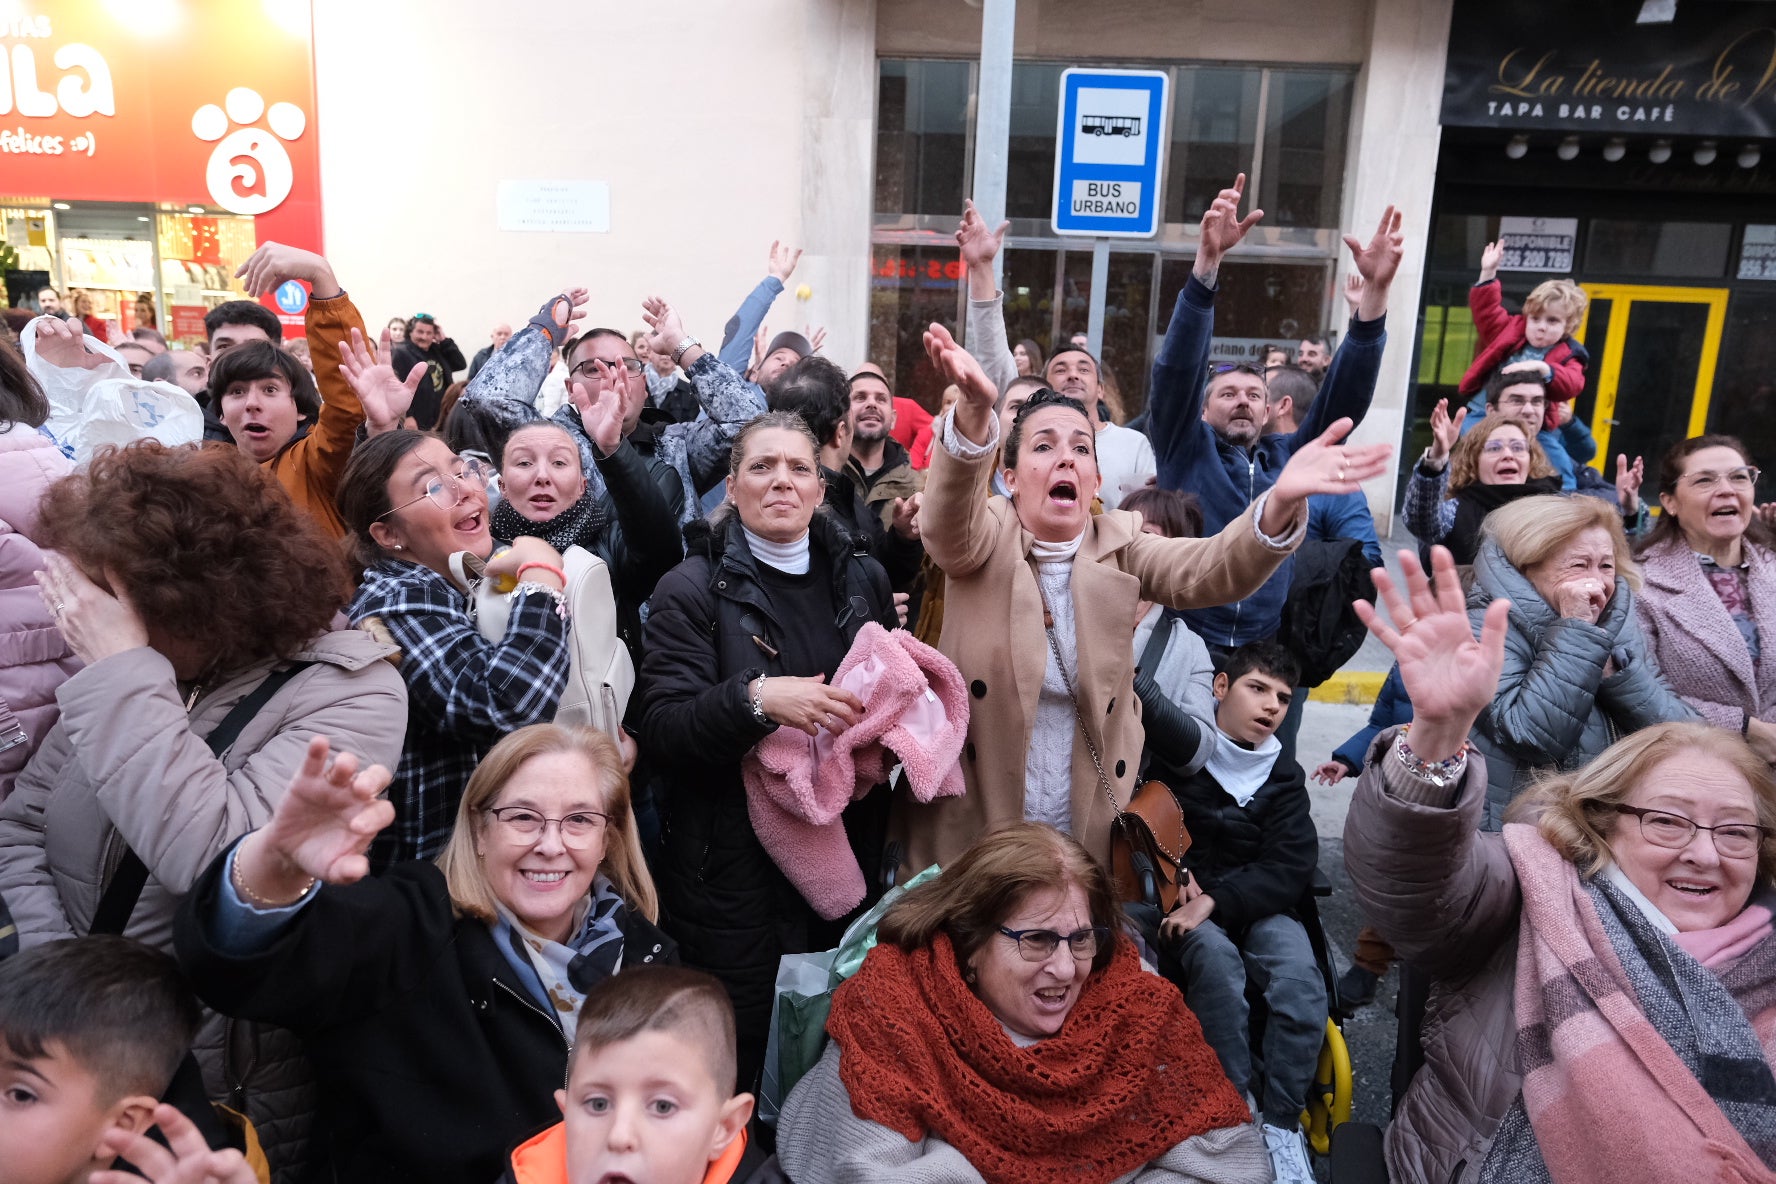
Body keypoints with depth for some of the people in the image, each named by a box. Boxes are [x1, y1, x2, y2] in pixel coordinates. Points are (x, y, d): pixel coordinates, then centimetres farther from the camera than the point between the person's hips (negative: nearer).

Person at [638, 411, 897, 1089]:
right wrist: (755, 698, -28)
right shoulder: (694, 588, -3)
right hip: (732, 872, -3)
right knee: (738, 1060, 5)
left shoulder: (863, 580, 9)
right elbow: (659, 730, -12)